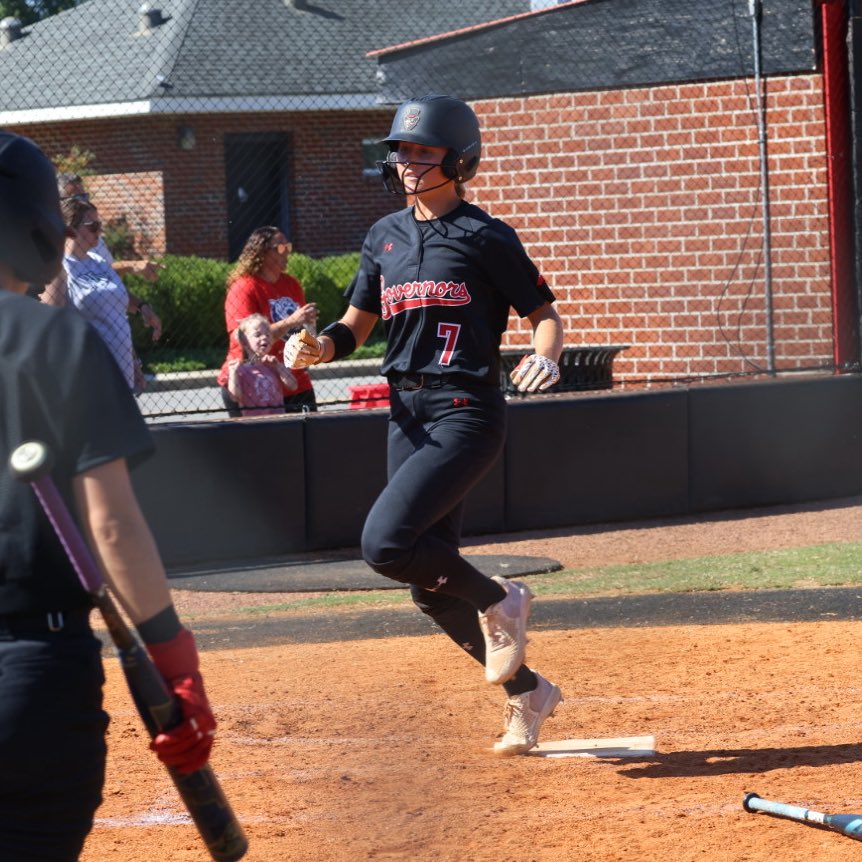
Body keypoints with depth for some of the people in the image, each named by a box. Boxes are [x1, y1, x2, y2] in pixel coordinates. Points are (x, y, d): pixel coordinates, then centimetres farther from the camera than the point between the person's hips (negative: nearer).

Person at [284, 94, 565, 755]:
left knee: (386, 543, -23)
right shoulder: (386, 237, 13)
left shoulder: (483, 236, -5)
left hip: (467, 410, -7)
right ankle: (527, 692, 24)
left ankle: (499, 601, 1)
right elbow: (356, 327, 17)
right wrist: (317, 347, -4)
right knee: (431, 586, 8)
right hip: (407, 414, 7)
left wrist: (546, 358, -22)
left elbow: (545, 313, -1)